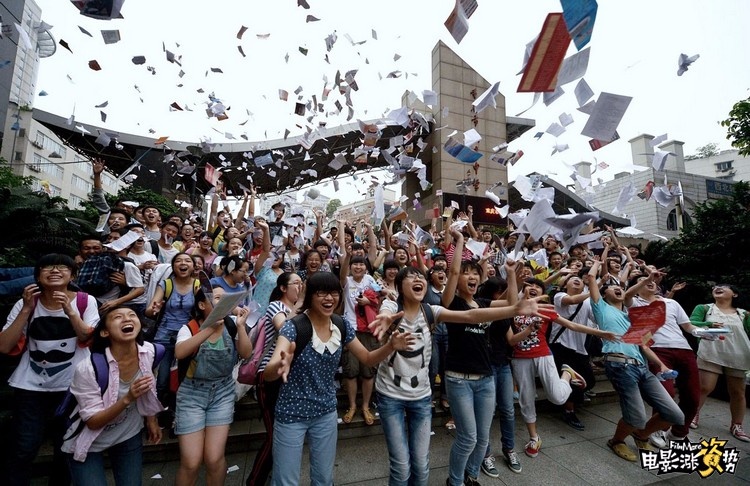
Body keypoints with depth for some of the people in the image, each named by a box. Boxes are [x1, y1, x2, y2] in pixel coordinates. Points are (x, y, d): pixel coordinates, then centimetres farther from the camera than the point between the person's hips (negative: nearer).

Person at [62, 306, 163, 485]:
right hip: (90, 442, -3)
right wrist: (127, 399, -38)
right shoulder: (88, 368, -29)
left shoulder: (150, 351, -18)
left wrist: (151, 419, 9)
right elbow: (93, 422, -22)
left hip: (129, 435, 4)